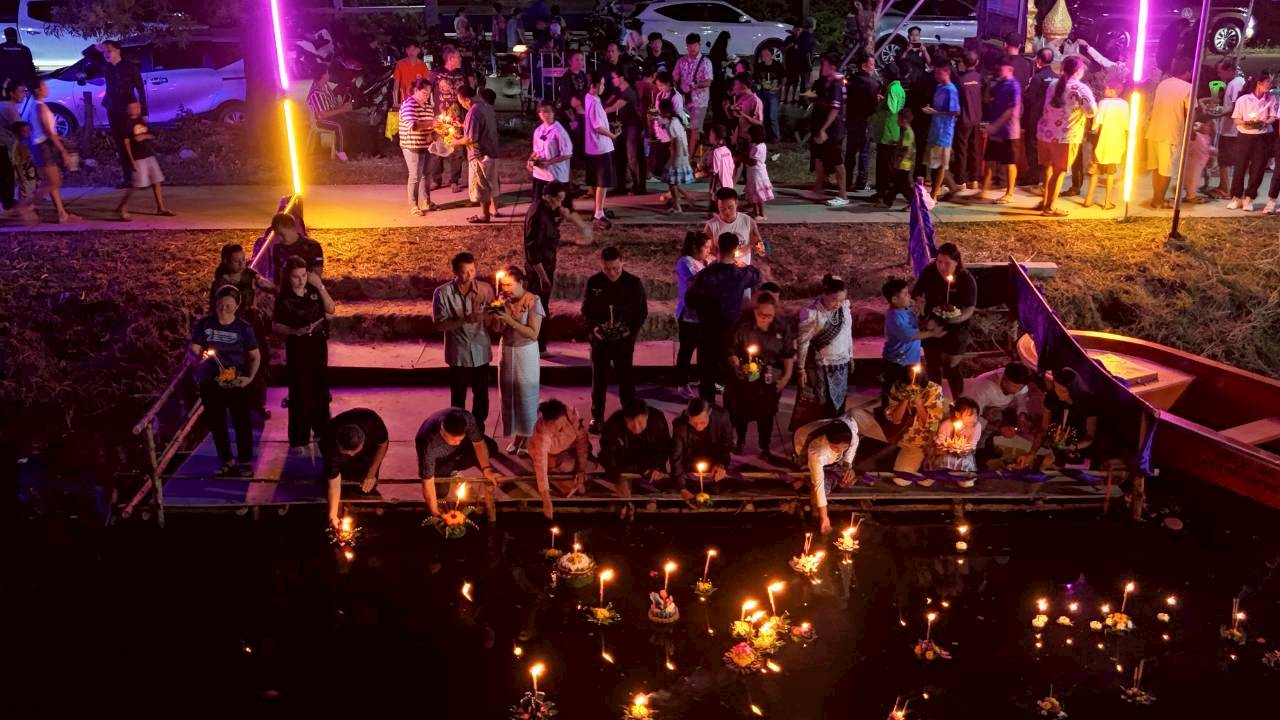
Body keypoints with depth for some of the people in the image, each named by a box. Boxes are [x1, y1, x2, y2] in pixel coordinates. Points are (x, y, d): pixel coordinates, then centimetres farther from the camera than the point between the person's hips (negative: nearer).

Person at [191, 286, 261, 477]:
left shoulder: (243, 328, -4)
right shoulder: (204, 324, -2)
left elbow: (255, 356, 3)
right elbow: (193, 348, 1)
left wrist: (250, 377, -10)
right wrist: (200, 355, -23)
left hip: (236, 382, -2)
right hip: (210, 382, 2)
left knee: (241, 422, 1)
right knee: (216, 423, 9)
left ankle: (244, 462, 15)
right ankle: (227, 462, 23)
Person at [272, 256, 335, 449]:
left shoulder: (313, 289, -4)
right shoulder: (284, 297, -13)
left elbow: (331, 310, -5)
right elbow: (276, 325, -8)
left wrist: (321, 287, -14)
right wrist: (294, 331, -24)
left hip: (318, 343, 4)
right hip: (297, 347, -4)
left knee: (320, 386, 17)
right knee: (300, 391, -2)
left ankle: (321, 428, 36)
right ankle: (298, 438, 8)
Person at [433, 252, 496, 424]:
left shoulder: (485, 289, -8)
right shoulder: (442, 293, -14)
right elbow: (440, 325, -12)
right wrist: (464, 320, -26)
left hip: (481, 351, 2)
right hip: (458, 354, -2)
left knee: (481, 395, 17)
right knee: (458, 397, 14)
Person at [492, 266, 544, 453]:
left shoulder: (533, 301, -17)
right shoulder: (503, 299, -3)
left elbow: (533, 334, -21)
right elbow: (496, 330, 0)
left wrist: (510, 320, -27)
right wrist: (497, 316, -20)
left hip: (526, 352, -5)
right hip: (507, 350, 5)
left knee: (526, 395, 5)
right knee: (508, 394, 10)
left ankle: (527, 437, 20)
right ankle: (516, 435, 24)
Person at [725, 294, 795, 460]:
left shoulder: (782, 330, -5)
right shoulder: (743, 327, -12)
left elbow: (789, 354, 2)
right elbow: (732, 351, -6)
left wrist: (787, 376, -7)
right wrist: (737, 367, -22)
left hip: (770, 381, 0)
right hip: (745, 379, 0)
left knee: (766, 415, 9)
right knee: (741, 412, 16)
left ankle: (765, 449, 28)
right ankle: (740, 439, 43)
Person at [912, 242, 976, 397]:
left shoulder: (966, 279, -21)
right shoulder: (929, 272, -13)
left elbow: (970, 308, -19)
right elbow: (916, 294, 1)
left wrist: (957, 319, -37)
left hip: (955, 331, -4)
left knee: (951, 368, 7)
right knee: (932, 366, 19)